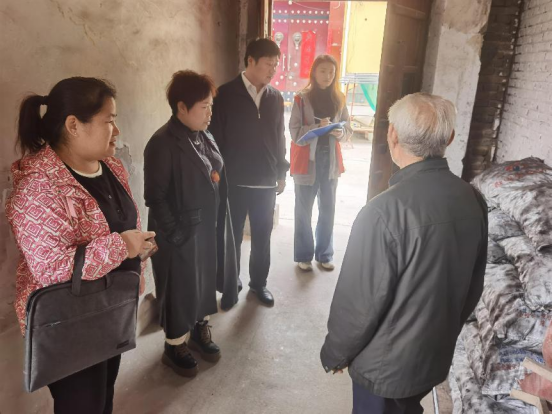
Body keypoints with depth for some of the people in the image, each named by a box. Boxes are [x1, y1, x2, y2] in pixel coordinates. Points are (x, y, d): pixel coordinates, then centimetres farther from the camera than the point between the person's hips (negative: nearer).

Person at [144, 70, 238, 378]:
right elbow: (155, 197, -18)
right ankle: (175, 347, 31)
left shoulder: (204, 137, 6)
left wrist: (218, 224, 11)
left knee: (205, 283, 21)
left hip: (209, 229, 8)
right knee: (180, 291, 9)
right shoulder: (163, 143, -19)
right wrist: (175, 233, -18)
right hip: (182, 234, -7)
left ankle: (200, 331, 43)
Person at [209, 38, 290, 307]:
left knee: (262, 236, 12)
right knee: (232, 236, 10)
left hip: (266, 181, 4)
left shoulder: (276, 98, 7)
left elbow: (279, 138, 11)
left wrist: (281, 173, 11)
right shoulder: (226, 94, -6)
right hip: (234, 181, -3)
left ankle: (259, 282, 30)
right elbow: (216, 138, -6)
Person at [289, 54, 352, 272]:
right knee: (304, 211, 5)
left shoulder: (339, 99, 5)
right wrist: (318, 127, -24)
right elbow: (295, 132, -10)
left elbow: (349, 128, 8)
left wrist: (340, 132, -14)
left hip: (330, 160, 4)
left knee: (328, 209, 9)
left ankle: (325, 254, 23)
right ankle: (304, 255, 17)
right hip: (307, 161, -3)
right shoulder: (302, 99, -6)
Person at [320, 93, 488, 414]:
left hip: (385, 363, -5)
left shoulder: (385, 211, -31)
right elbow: (474, 288, 3)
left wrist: (335, 352, -5)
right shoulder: (474, 200, -9)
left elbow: (360, 300, -23)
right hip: (437, 355, 6)